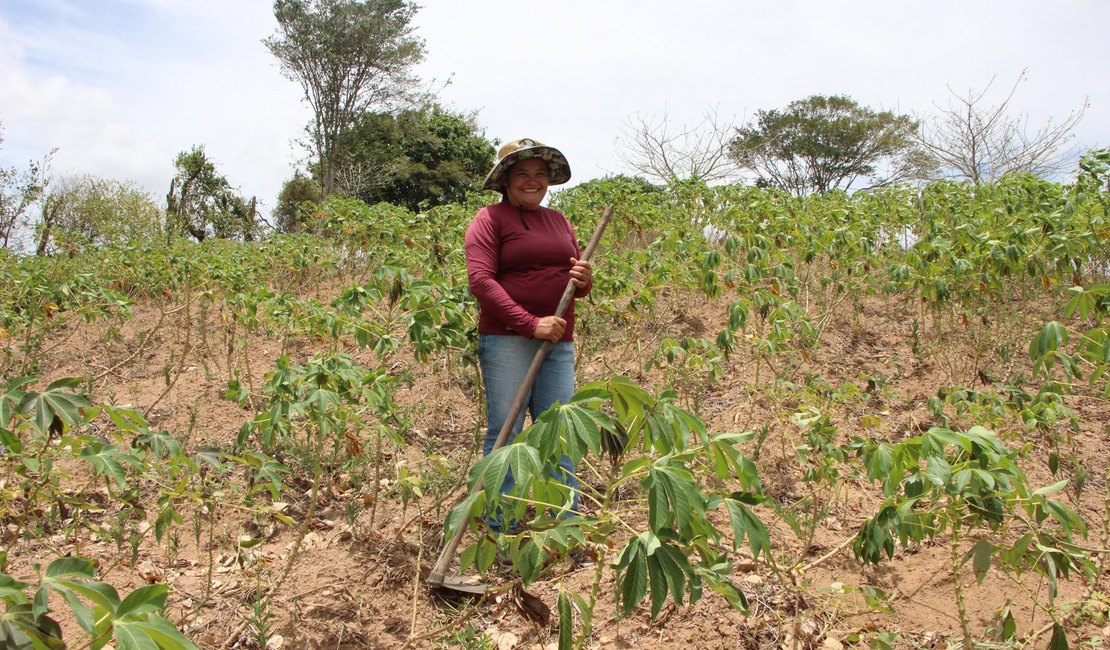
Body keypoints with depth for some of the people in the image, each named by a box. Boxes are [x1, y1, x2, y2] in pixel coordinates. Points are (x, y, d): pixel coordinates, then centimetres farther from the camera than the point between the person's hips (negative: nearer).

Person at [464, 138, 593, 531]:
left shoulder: (559, 221, 18)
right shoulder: (490, 218, 0)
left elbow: (577, 287, 24)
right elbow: (480, 280, -13)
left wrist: (584, 279, -2)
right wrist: (531, 323, -20)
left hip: (558, 344, 6)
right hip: (507, 341, -5)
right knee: (504, 435, 0)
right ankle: (501, 531, 10)